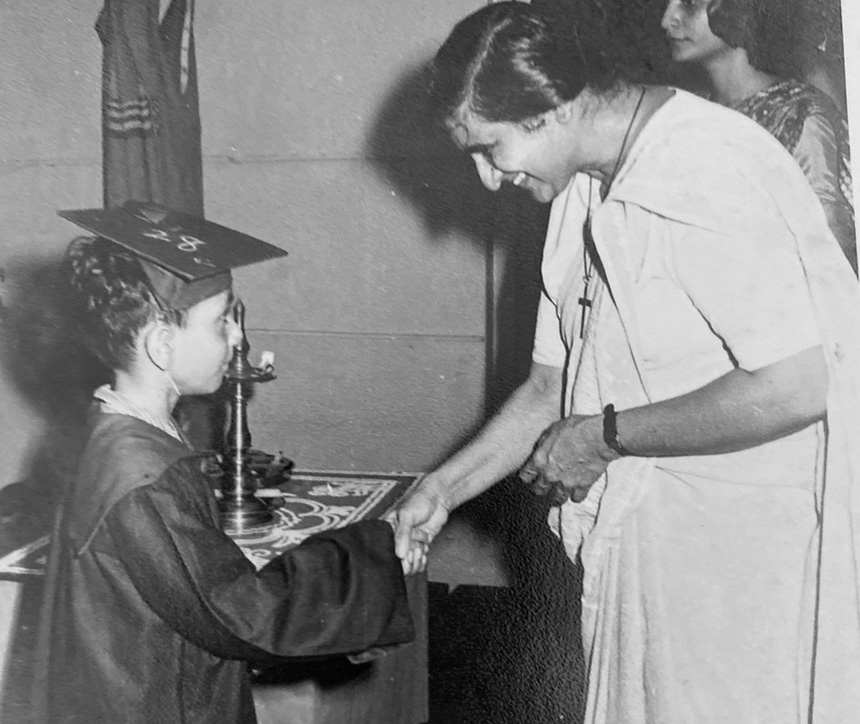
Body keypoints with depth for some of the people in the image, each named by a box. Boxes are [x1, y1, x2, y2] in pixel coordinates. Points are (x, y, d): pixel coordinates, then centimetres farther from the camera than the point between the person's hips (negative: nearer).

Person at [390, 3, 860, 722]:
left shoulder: (707, 169, -21)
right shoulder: (586, 193, 8)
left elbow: (794, 389, -28)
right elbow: (553, 385, 13)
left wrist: (605, 436, -17)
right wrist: (443, 488, 5)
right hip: (648, 525, 8)